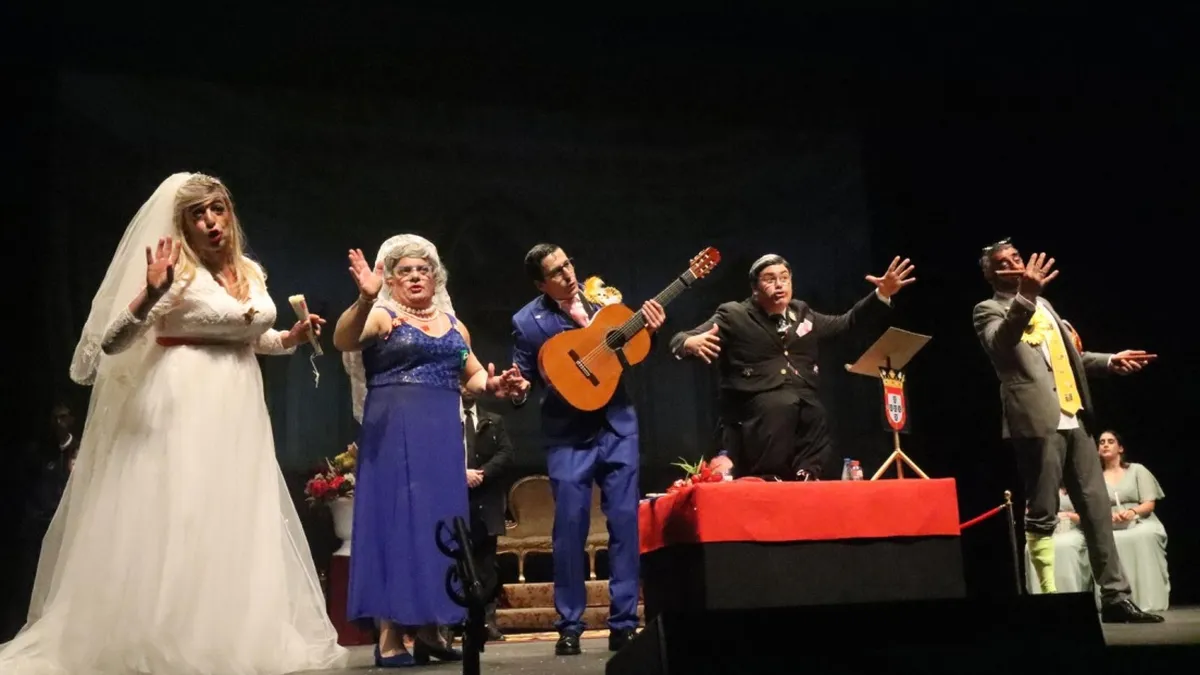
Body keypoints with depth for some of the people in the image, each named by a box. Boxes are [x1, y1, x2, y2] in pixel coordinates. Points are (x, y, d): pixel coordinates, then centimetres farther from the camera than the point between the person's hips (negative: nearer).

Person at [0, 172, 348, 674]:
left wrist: (291, 337, 7)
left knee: (237, 524, 10)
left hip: (240, 410, 7)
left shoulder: (253, 273, 10)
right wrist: (149, 294, -31)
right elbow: (111, 343, -16)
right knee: (177, 519, -6)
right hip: (184, 407, -7)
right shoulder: (179, 272, -10)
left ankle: (232, 634, 23)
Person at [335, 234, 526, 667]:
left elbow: (472, 376, 21)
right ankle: (390, 637, -4)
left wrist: (492, 384, -2)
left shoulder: (454, 325, 17)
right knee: (396, 520, -7)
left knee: (439, 525, 7)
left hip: (443, 436, 6)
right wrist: (365, 299, -37)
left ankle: (428, 631, 16)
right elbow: (342, 340, -19)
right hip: (394, 433, -6)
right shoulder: (382, 316, 0)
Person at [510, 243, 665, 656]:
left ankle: (623, 624, 11)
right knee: (569, 529, -2)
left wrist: (649, 331, -6)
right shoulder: (527, 322, -6)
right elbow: (523, 380, -3)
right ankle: (569, 626, 11)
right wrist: (515, 390, -24)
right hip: (569, 435, -3)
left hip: (617, 425, 3)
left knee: (625, 523, 3)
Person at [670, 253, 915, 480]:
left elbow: (846, 323, 30)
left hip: (807, 407, 4)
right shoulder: (733, 316, 4)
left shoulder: (802, 313, 21)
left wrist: (882, 294, 19)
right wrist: (691, 343, -28)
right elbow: (679, 341, -2)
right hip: (756, 404, -4)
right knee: (781, 405, -35)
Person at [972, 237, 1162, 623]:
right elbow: (1000, 344, -23)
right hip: (1038, 421, -7)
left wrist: (1108, 362, 14)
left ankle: (1115, 598, 12)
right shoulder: (989, 311, 0)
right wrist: (1025, 297, -36)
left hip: (1073, 419, 7)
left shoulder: (1043, 304, 23)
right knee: (1042, 516, -6)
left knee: (1097, 509, 7)